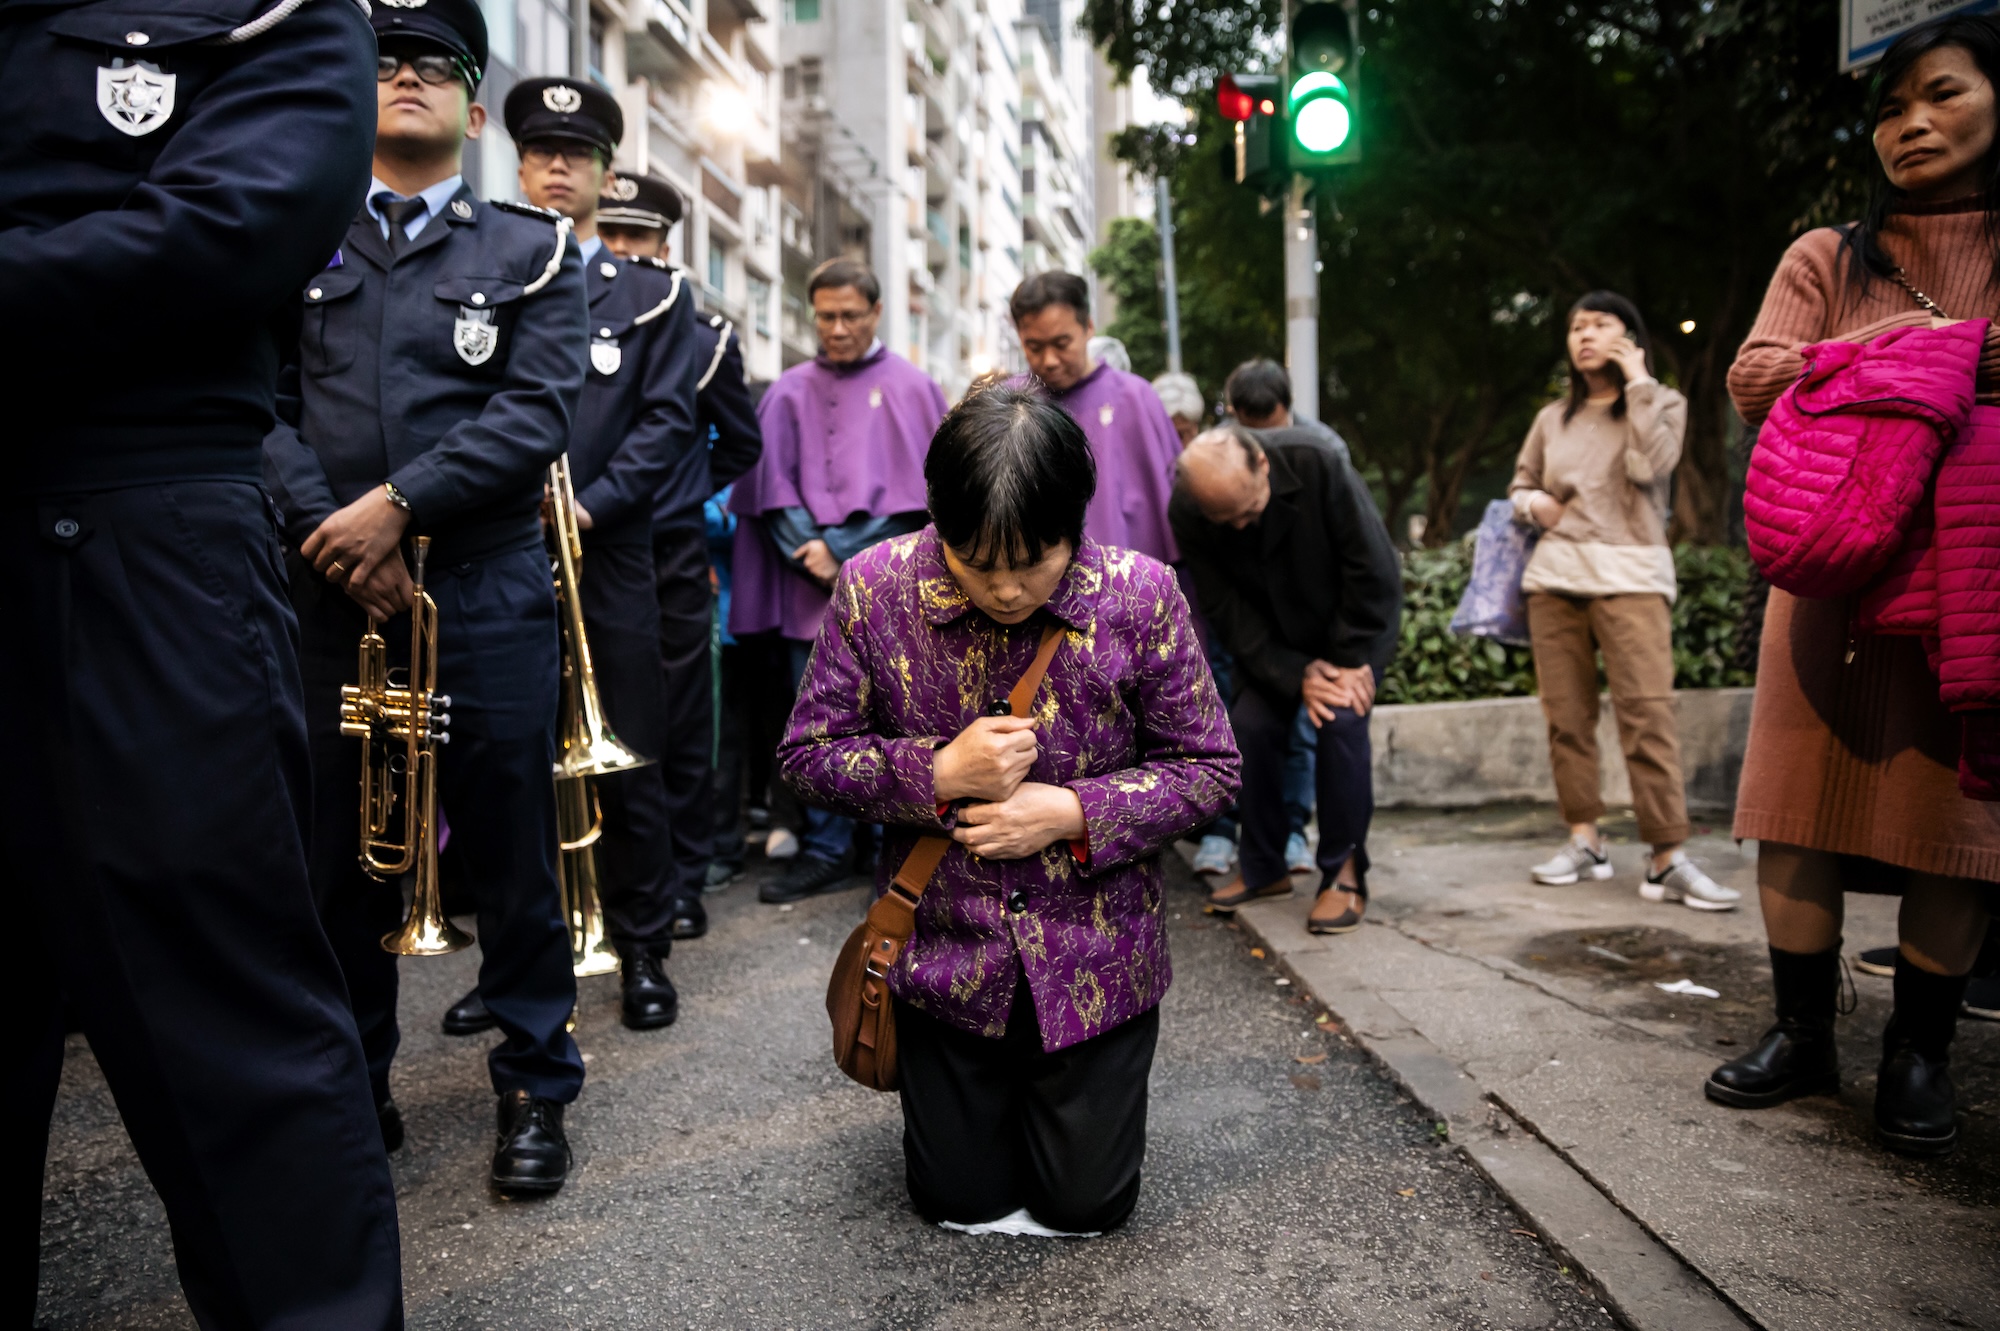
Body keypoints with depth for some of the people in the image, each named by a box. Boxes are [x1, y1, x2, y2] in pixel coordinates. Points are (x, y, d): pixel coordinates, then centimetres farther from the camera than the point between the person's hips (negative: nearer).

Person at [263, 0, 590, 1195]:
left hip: (487, 594, -2)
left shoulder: (534, 251, 8)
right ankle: (351, 1089, 26)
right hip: (333, 594, 2)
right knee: (343, 858, 9)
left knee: (513, 855, 3)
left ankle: (536, 1089, 17)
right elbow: (263, 401, 4)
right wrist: (331, 531, -11)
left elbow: (539, 412, -5)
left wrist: (399, 504, -13)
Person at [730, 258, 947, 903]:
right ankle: (824, 850, 16)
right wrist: (815, 557, -9)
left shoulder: (913, 388, 6)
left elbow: (924, 493, -1)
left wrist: (846, 550, -9)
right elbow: (771, 491, 5)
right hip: (812, 588, 2)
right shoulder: (791, 392, 10)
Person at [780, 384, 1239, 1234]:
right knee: (961, 1203, 14)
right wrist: (940, 772, -21)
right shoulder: (874, 590, -14)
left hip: (1096, 959, 0)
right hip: (945, 949, 1)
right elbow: (809, 753, -4)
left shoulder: (1141, 596, -16)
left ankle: (1083, 1093, 44)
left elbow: (1207, 767, -6)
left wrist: (1072, 813, -20)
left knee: (1086, 1206, 11)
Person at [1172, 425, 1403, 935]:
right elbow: (1226, 611, -15)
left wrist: (1351, 659, -21)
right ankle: (1263, 867, 11)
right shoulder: (1188, 514, -22)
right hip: (1275, 638, 3)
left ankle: (1345, 873, -8)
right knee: (1250, 726, -9)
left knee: (1341, 718, -21)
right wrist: (1296, 675, -22)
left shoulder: (1319, 468, -31)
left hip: (1355, 622, -3)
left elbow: (1373, 573, -23)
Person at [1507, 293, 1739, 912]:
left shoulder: (1661, 403, 8)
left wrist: (1636, 381, -6)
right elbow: (1520, 483, 24)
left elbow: (1649, 465, -11)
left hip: (1629, 575, -4)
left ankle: (1667, 860, -11)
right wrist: (1533, 502, 1)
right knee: (1566, 715, 2)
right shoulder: (1553, 418, 17)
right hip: (1554, 574, 4)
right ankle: (1584, 841, 11)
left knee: (1648, 714, -12)